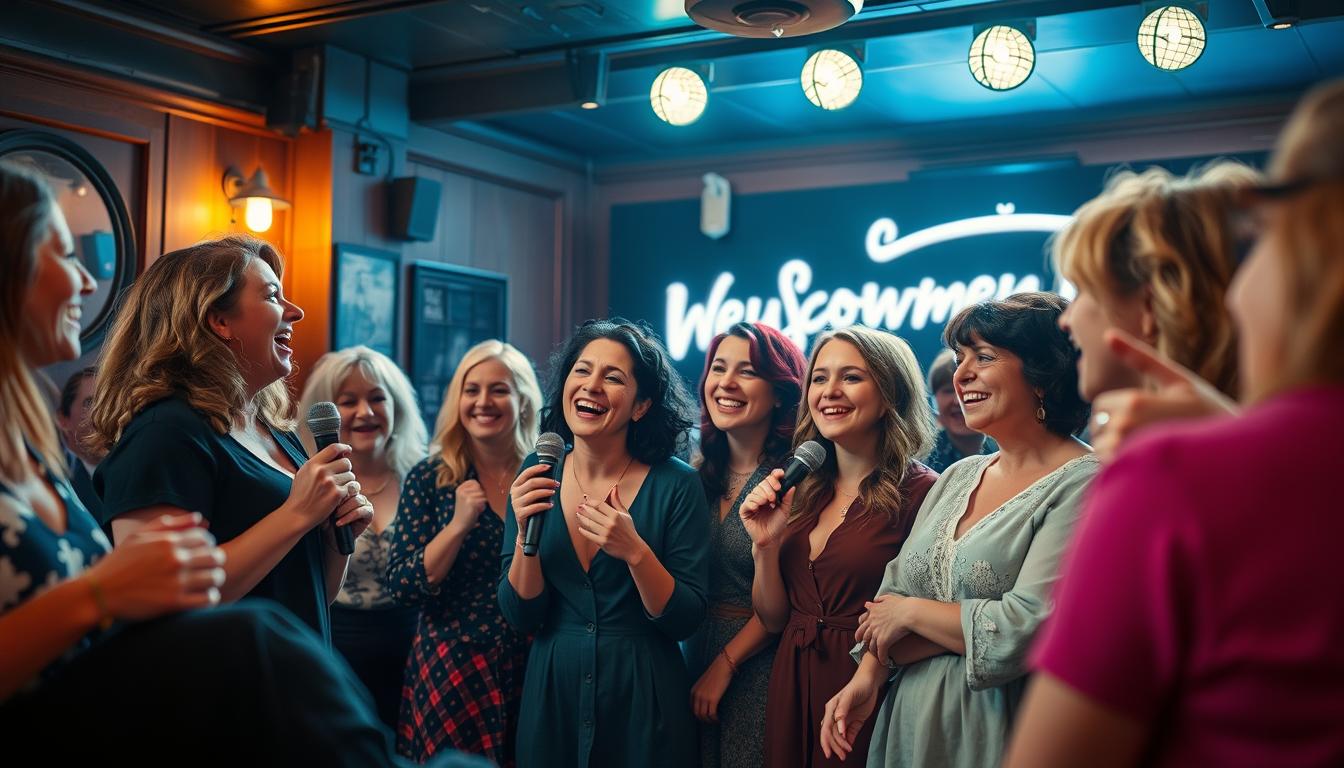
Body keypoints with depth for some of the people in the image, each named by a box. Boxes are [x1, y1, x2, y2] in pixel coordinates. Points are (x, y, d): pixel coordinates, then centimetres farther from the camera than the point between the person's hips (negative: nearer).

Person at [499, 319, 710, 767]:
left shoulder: (675, 485, -12)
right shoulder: (537, 476, -3)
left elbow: (685, 621, -11)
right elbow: (520, 616, -3)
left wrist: (635, 552, -26)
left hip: (643, 701, -2)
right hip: (551, 696, 3)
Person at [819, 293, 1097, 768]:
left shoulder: (1081, 485, -14)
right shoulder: (957, 477, 10)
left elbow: (1029, 629, -23)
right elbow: (896, 589, 9)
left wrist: (912, 612, -11)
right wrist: (868, 676, -8)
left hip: (996, 729, -6)